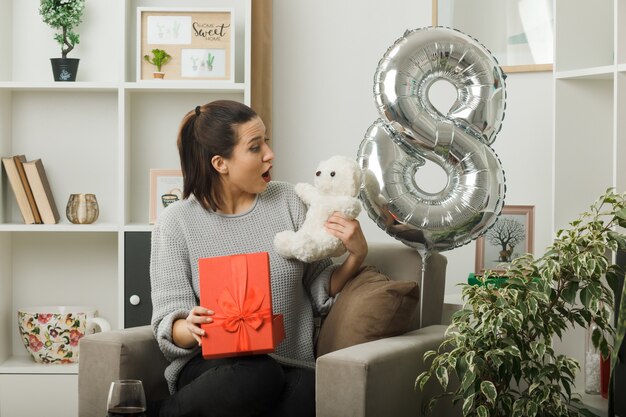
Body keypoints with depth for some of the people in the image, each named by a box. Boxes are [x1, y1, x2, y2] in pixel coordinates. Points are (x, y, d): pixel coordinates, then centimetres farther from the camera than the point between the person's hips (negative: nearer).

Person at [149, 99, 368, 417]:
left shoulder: (286, 200, 7)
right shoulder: (176, 222, -1)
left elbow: (322, 293, 10)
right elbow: (168, 326, -4)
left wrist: (356, 256, -7)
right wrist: (190, 328, -26)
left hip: (290, 367, 3)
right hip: (212, 367, -3)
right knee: (256, 376, -38)